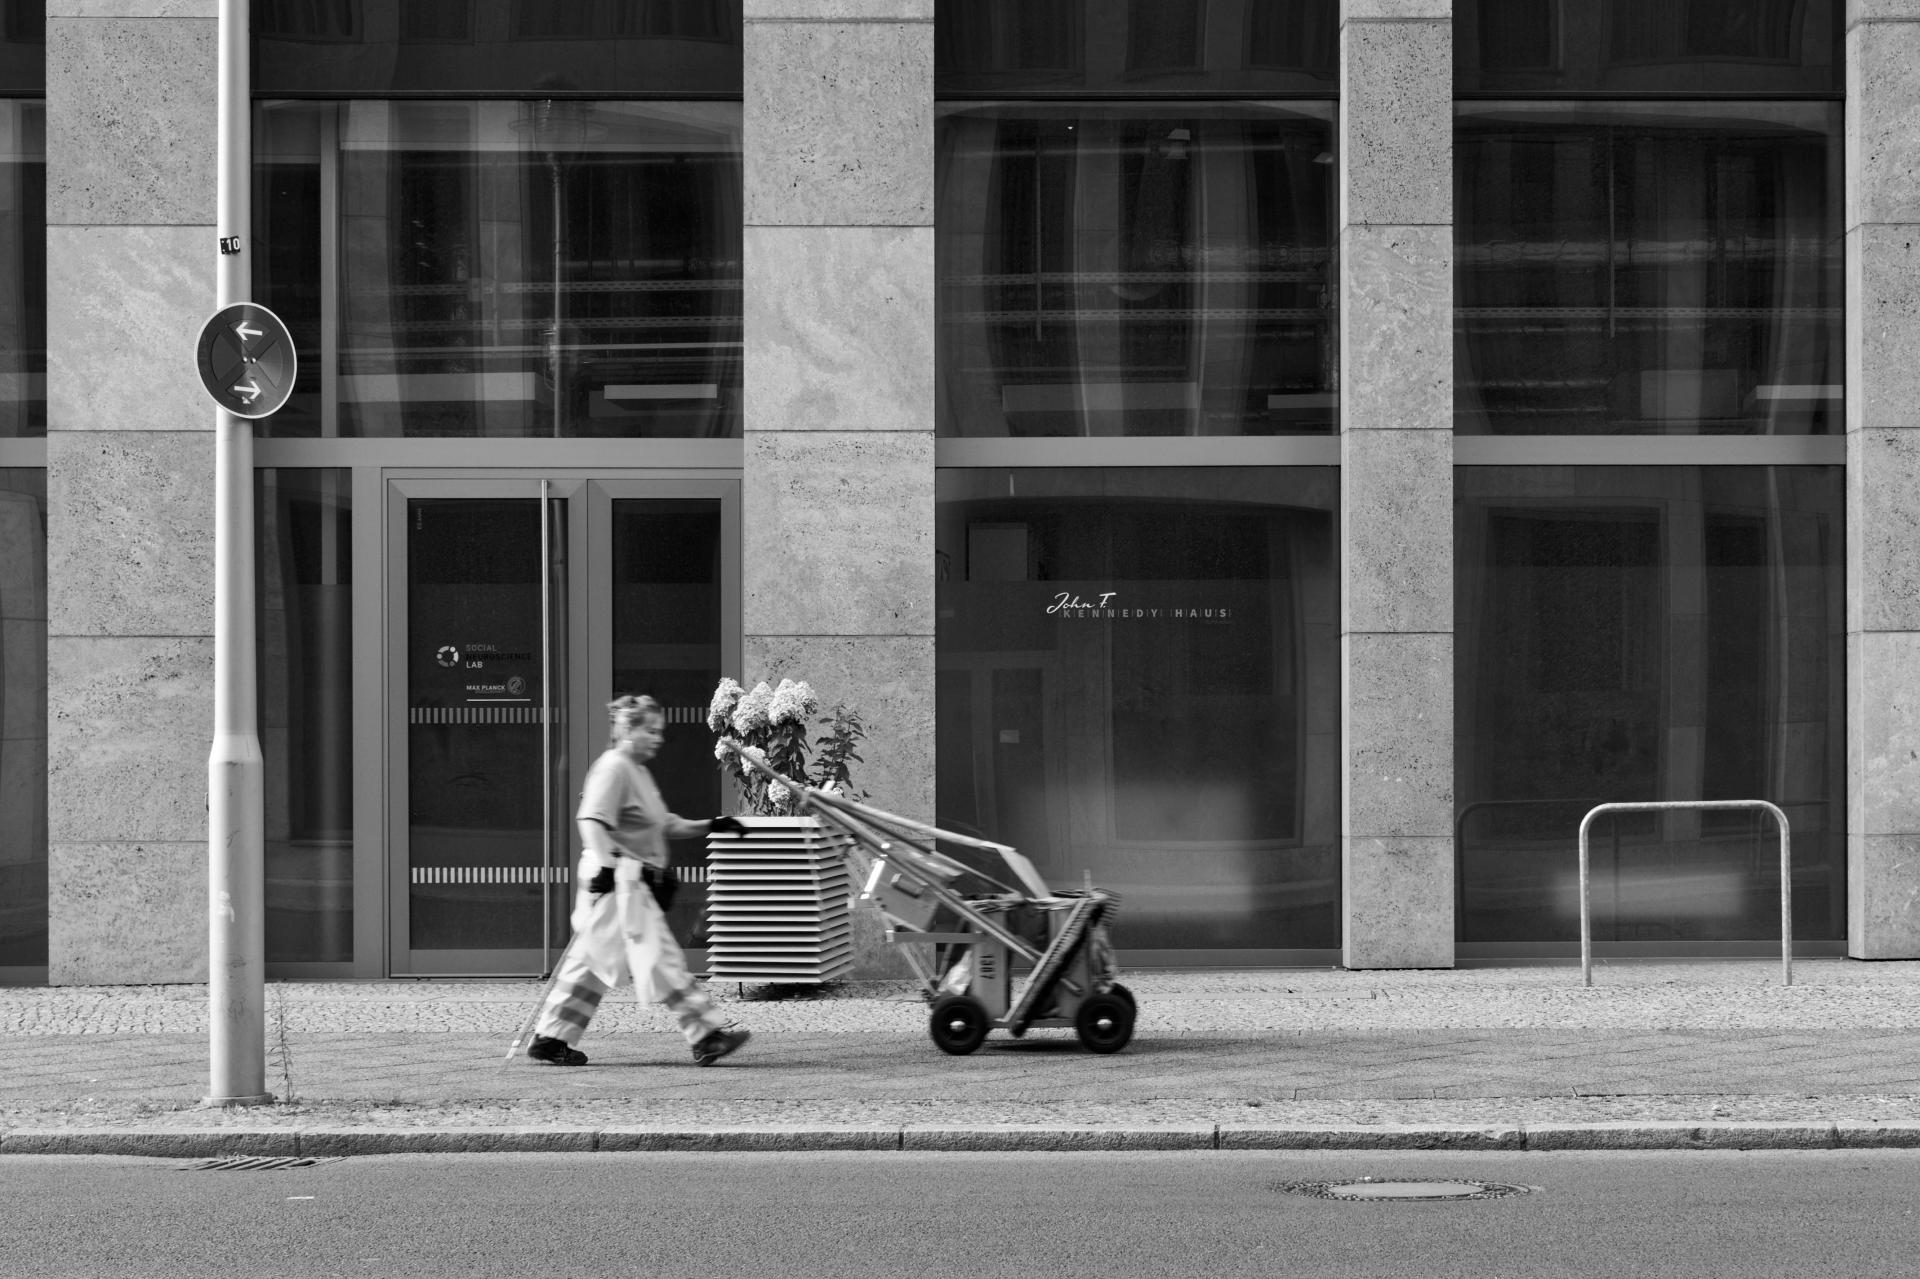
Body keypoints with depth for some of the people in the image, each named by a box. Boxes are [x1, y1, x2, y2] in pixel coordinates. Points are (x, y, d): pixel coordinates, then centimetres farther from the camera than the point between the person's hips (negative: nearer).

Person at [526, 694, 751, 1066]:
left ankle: (550, 1038, 15)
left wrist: (710, 826, 18)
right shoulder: (613, 768, -12)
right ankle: (705, 1034, -8)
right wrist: (603, 865, -33)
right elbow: (591, 820, -23)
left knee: (592, 960, 12)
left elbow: (664, 825, 27)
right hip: (618, 881, -11)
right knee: (660, 958, -8)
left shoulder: (638, 771, 20)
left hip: (636, 881, 11)